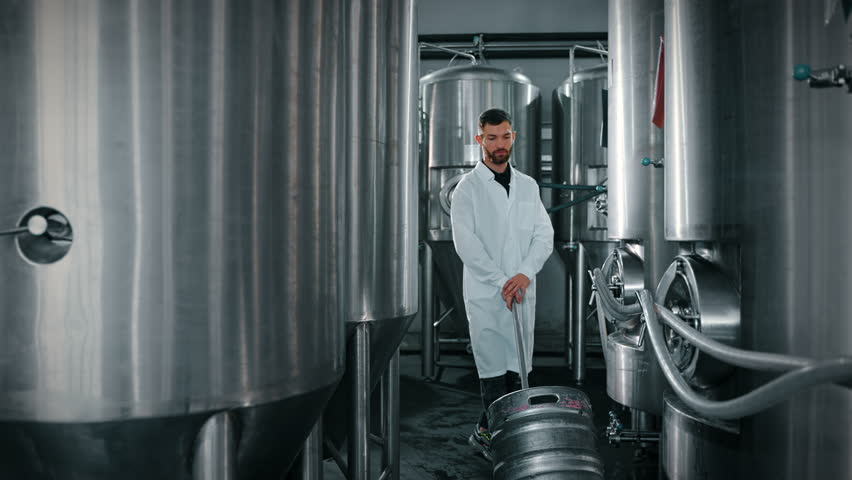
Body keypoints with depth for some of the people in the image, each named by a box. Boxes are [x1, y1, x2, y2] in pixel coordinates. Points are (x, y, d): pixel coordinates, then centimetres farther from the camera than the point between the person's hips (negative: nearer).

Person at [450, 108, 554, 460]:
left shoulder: (528, 186, 11)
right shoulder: (468, 187, -4)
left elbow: (544, 235, 6)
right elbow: (465, 242, -11)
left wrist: (525, 274, -11)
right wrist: (502, 282, -14)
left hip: (522, 290, 5)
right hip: (485, 292, -4)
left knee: (518, 366, 7)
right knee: (494, 366, -1)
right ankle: (489, 431, 12)